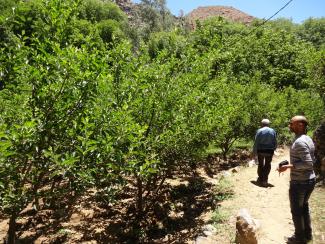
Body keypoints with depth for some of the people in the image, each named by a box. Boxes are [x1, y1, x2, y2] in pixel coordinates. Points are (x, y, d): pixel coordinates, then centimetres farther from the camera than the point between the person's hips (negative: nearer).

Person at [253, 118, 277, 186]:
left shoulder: (259, 131, -7)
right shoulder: (273, 131, 2)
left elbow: (256, 142, -9)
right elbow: (275, 142, 3)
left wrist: (254, 151, -3)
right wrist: (273, 149, 15)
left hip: (261, 150, -1)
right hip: (270, 151, 2)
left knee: (260, 164, 13)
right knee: (267, 165, 9)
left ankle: (261, 179, 21)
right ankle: (265, 180, 6)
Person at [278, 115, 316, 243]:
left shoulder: (299, 142, -23)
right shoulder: (308, 139, 6)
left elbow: (308, 163, -27)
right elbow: (312, 160, 13)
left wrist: (288, 166, -25)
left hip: (299, 182, -9)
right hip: (310, 179, 9)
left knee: (296, 210, 10)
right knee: (304, 206, 24)